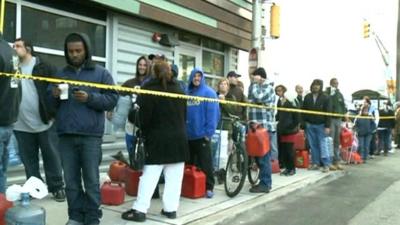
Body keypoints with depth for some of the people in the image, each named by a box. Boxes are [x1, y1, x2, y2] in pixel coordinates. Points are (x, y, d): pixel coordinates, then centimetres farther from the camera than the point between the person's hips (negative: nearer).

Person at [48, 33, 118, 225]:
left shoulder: (101, 73, 4)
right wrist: (54, 96, -6)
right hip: (66, 136, 3)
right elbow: (50, 105, 16)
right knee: (71, 180, 8)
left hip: (91, 136, -3)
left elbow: (112, 99, -2)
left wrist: (90, 98, -16)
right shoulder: (61, 74, 15)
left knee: (91, 180, 1)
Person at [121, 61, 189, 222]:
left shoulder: (148, 90, -4)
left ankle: (140, 209, -4)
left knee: (149, 176, -3)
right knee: (174, 178, 5)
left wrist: (145, 133, 9)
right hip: (178, 139, 4)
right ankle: (170, 208, 8)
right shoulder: (179, 91, 13)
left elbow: (143, 117, -6)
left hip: (157, 140, -4)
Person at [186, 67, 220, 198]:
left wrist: (209, 132, -14)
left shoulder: (209, 92, -5)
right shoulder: (187, 92, 10)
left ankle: (209, 187, 11)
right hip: (188, 134, 5)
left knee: (205, 162, 0)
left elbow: (212, 113, -10)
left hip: (202, 134, -5)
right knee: (190, 162, 14)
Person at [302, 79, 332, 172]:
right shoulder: (307, 97, 7)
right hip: (309, 125, 3)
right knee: (313, 145, 7)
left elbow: (328, 112, -6)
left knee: (322, 144, -3)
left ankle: (326, 164, 2)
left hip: (321, 125, -3)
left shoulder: (325, 98, -2)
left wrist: (327, 126, -11)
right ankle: (315, 163, 14)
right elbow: (303, 110, 8)